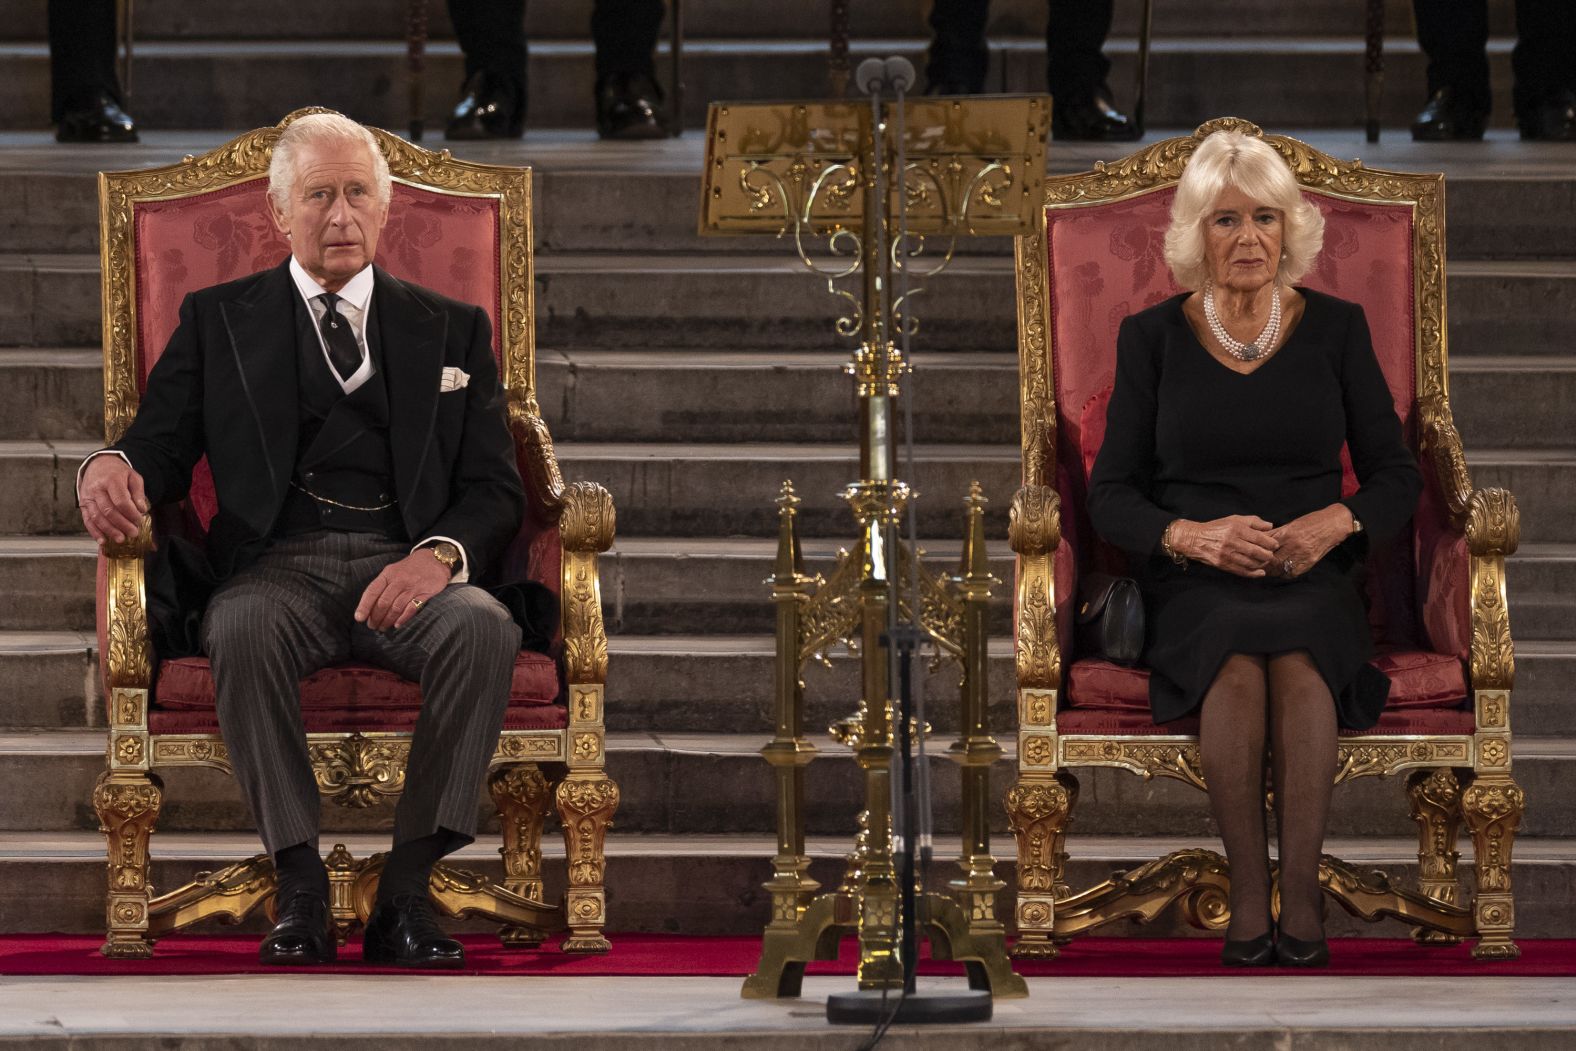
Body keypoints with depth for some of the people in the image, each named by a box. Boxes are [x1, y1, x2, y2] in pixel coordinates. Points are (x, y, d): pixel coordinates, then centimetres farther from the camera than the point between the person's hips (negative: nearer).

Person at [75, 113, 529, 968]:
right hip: (279, 564, -1)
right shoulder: (218, 320, 19)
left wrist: (439, 555, -14)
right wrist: (110, 469, -18)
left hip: (406, 569, 1)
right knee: (244, 628, -37)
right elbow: (160, 446, 9)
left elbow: (496, 489, 10)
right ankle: (298, 887, -31)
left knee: (483, 628, -34)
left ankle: (407, 889, -30)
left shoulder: (450, 330, 19)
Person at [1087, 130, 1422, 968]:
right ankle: (1249, 897, -33)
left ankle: (1298, 895, -36)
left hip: (1313, 580, 0)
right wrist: (1196, 537, -16)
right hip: (1195, 585, 0)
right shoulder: (1153, 337, 7)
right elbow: (1112, 496, 4)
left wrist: (1334, 523, -14)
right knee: (1237, 663, -36)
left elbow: (1395, 476, 8)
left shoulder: (1335, 328, 8)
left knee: (1297, 660, -36)